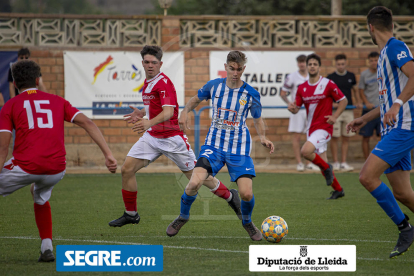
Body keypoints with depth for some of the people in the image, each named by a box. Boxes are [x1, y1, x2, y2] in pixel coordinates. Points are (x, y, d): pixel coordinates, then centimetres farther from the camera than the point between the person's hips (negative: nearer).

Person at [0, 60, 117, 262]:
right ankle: (47, 248, 21)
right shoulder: (57, 101, 18)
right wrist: (108, 155, 3)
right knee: (40, 197, 34)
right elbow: (87, 123, 7)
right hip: (56, 168, 4)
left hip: (25, 166, -4)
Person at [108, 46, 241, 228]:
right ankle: (131, 214, 8)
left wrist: (150, 123, -49)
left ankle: (230, 197, 23)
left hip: (171, 137, -8)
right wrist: (142, 113, 17)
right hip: (151, 137, 8)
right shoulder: (147, 82, 10)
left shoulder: (164, 83, -18)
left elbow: (168, 112, -32)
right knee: (127, 170, -5)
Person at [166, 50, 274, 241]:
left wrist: (262, 137, -8)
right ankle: (183, 216, 9)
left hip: (239, 148, 0)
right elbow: (196, 99, 19)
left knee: (246, 194, -13)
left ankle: (247, 222, 22)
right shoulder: (214, 86, -1)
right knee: (195, 182, -21)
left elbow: (257, 119, 11)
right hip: (214, 144, 0)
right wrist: (185, 111, -1)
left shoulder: (251, 94, -4)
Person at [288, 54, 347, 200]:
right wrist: (292, 108, -14)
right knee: (322, 162, 8)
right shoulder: (302, 88, 8)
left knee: (305, 151, -26)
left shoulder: (328, 84, -7)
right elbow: (296, 108, 10)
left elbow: (343, 101, -1)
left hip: (324, 127, -6)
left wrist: (335, 116, -13)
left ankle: (326, 167, -2)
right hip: (311, 128, 6)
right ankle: (338, 190, 24)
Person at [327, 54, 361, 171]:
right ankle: (335, 163, 5)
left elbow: (354, 90, 21)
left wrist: (358, 102, 7)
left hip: (348, 109, 3)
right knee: (334, 137, -3)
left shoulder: (351, 76, 9)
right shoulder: (331, 77, -1)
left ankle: (344, 163, 8)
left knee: (346, 138, 4)